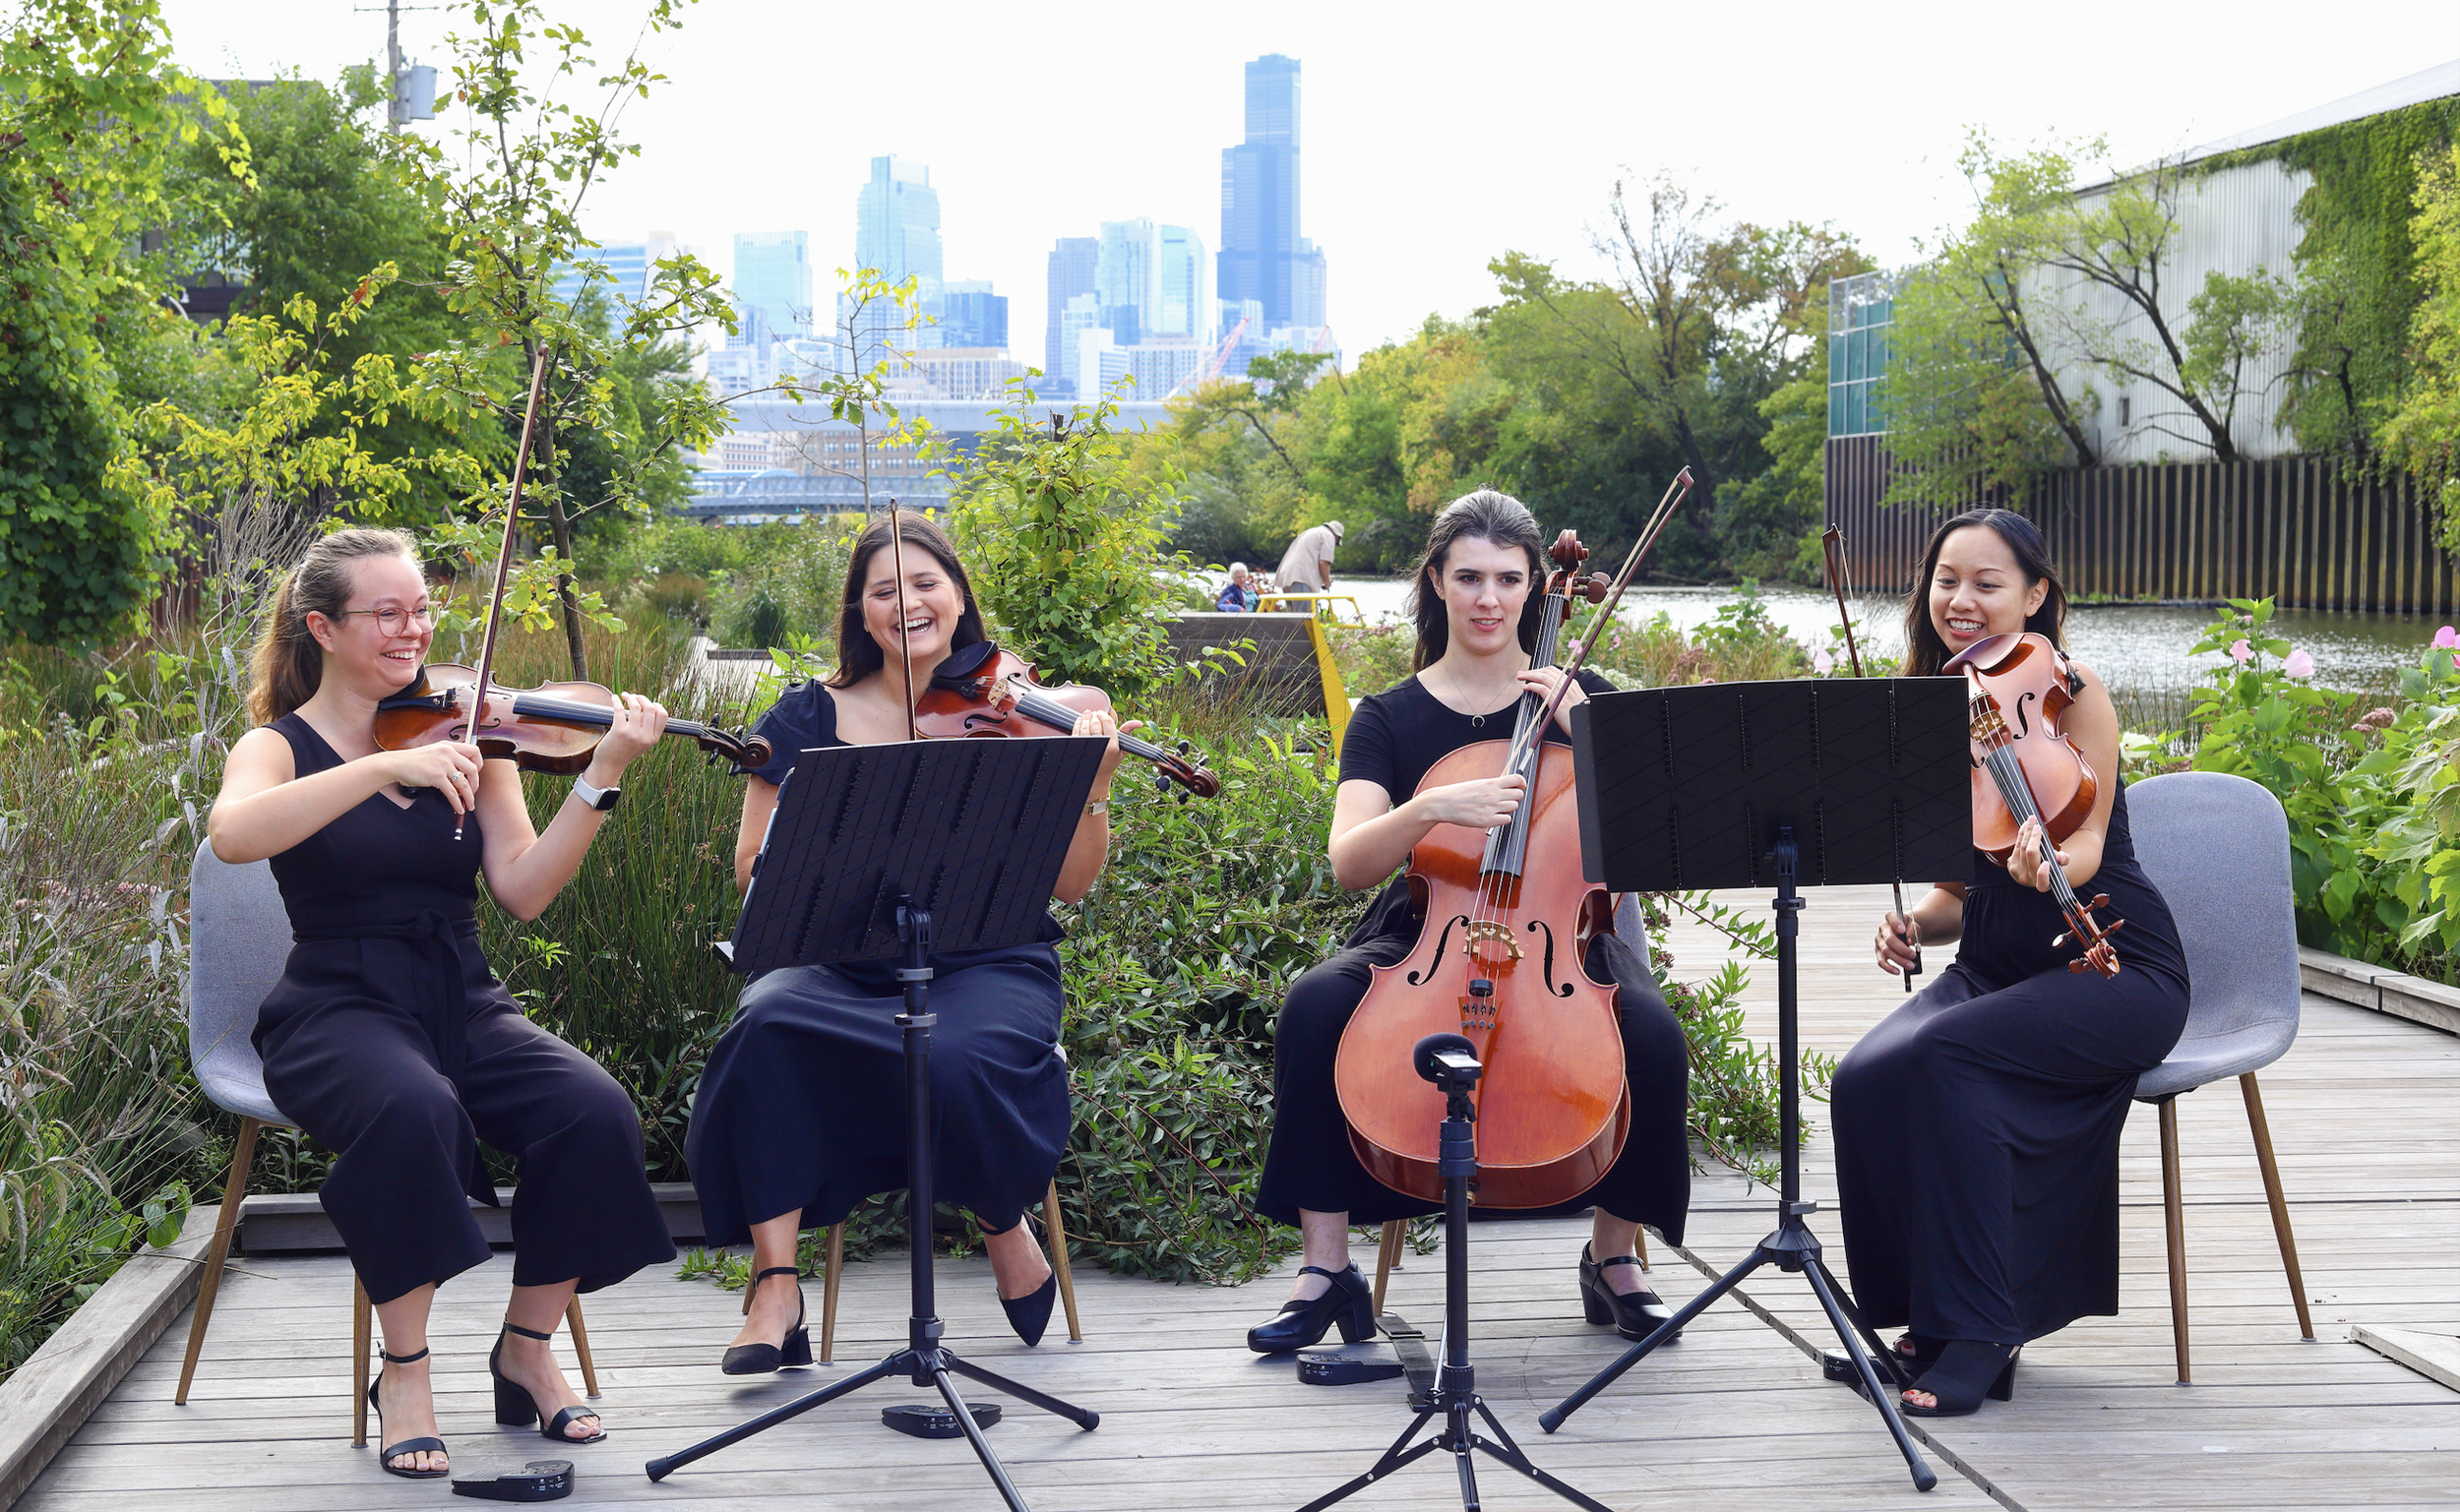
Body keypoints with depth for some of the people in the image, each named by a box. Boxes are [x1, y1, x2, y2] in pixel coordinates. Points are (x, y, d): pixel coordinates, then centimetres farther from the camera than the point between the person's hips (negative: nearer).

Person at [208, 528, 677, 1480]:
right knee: (411, 1109, -38)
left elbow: (522, 892, -3)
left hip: (464, 1005, 3)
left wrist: (602, 776, -16)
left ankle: (526, 1351, -4)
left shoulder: (462, 739, 10)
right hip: (343, 1006, -3)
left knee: (594, 1113, -25)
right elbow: (232, 835, -24)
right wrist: (388, 767, -32)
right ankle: (404, 1371, -19)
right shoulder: (279, 747, 2)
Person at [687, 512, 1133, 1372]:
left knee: (960, 1059, -34)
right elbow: (755, 868, 4)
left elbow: (1070, 883, 4)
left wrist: (1093, 789, -14)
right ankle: (775, 1285, -23)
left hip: (987, 963, -1)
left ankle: (1004, 1222, 0)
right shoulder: (814, 719, 9)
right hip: (843, 963, 1)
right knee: (770, 1025, -32)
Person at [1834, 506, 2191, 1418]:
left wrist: (2044, 857, -41)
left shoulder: (2071, 690, -6)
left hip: (2112, 968, -5)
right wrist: (1914, 923, -8)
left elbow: (2085, 849, -18)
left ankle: (1980, 1334, -23)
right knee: (1865, 1080, -23)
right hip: (1993, 968, 5)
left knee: (1940, 1056, -31)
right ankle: (1922, 1321, -7)